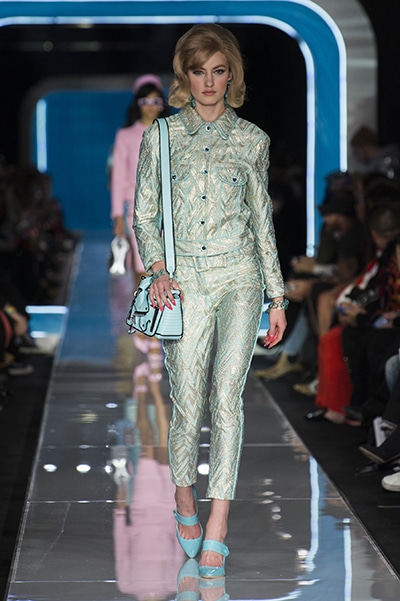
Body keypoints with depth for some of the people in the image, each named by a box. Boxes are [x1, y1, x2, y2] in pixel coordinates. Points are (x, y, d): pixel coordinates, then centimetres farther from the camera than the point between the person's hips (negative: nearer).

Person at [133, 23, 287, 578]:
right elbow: (144, 212, 8)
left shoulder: (252, 139, 8)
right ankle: (185, 503, 24)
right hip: (184, 282, 0)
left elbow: (262, 219, 13)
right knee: (188, 403, -1)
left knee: (227, 397, -9)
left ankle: (216, 529, -8)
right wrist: (157, 269, -9)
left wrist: (277, 296, 11)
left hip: (239, 278, 0)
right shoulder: (162, 135, 6)